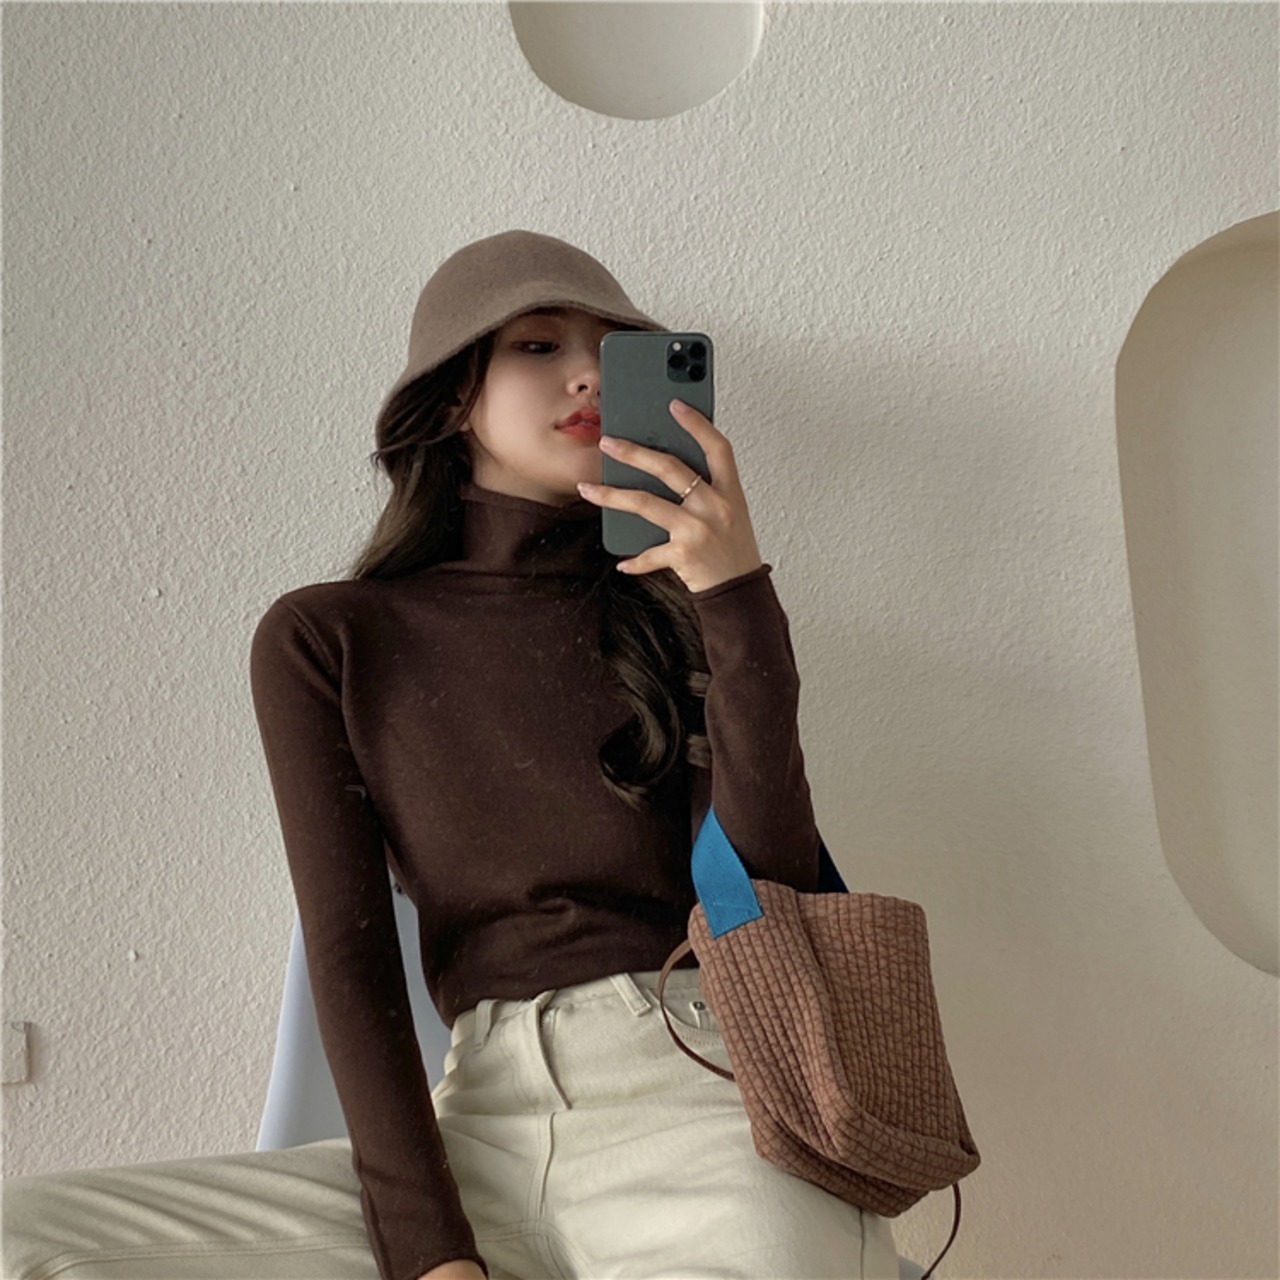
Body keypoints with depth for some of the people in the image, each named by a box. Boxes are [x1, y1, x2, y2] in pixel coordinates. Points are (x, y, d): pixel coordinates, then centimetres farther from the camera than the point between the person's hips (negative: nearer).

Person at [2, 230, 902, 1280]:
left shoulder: (676, 606, 11)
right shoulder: (326, 641, 10)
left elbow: (772, 890, -2)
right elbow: (348, 953, 0)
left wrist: (741, 598, -12)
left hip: (704, 1085, -1)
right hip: (487, 1118, 2)